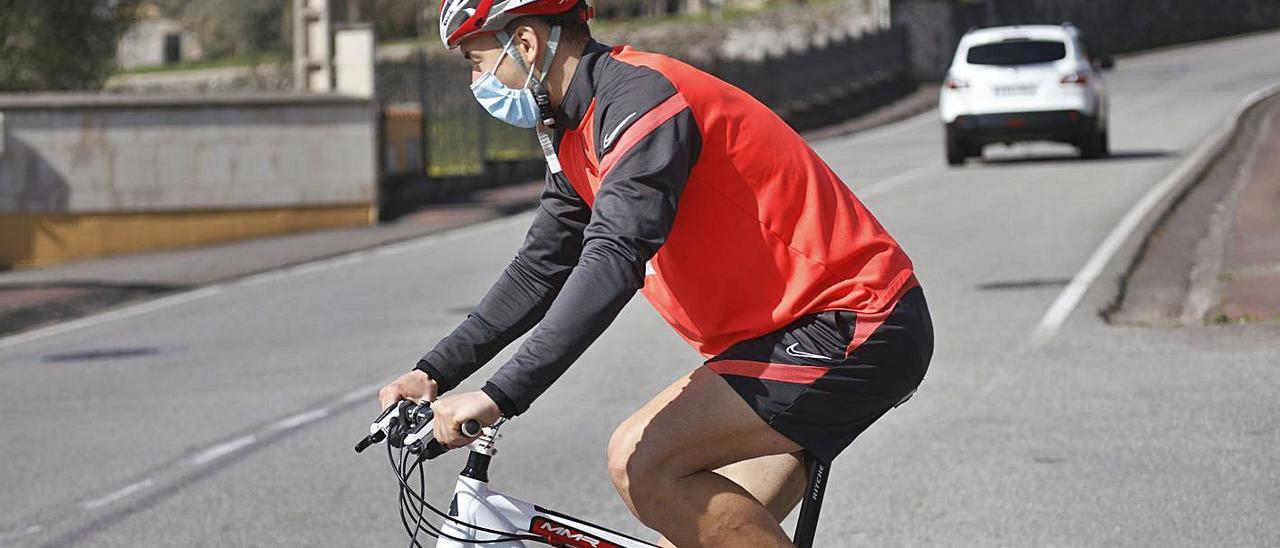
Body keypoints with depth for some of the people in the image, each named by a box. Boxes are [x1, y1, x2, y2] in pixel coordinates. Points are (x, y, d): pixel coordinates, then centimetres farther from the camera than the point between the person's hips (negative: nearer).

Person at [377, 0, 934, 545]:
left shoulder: (640, 98, -19)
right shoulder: (576, 134, 12)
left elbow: (612, 263, -30)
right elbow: (540, 268, 17)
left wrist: (500, 396, -35)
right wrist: (435, 373, 8)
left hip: (856, 326, -10)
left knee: (640, 463, -20)